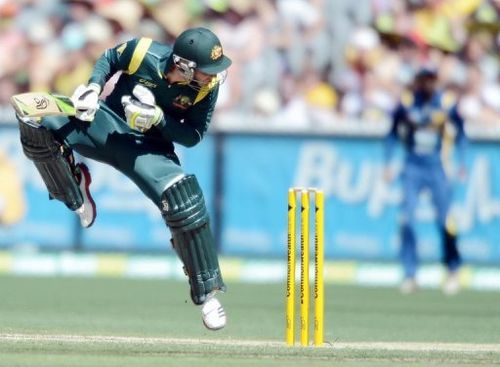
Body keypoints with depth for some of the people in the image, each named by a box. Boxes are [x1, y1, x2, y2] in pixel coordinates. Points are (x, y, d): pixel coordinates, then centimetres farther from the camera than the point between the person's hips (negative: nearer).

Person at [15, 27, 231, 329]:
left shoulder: (208, 86, -16)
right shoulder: (142, 53, -21)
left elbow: (193, 136, -8)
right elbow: (109, 60, 2)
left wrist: (158, 119, -26)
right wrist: (94, 88, -17)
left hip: (150, 145, 0)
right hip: (107, 124, 0)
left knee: (184, 200, -27)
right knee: (36, 121, -25)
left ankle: (207, 292, -11)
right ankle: (74, 193, 3)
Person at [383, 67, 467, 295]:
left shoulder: (447, 103, -4)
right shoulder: (406, 103, -5)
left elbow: (460, 131, 10)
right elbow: (393, 134, 5)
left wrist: (462, 162, 6)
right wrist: (388, 164, 1)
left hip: (437, 167, 0)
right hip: (413, 167, 0)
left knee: (445, 220, -5)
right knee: (407, 219, -9)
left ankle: (453, 270, 16)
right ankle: (409, 274, -2)